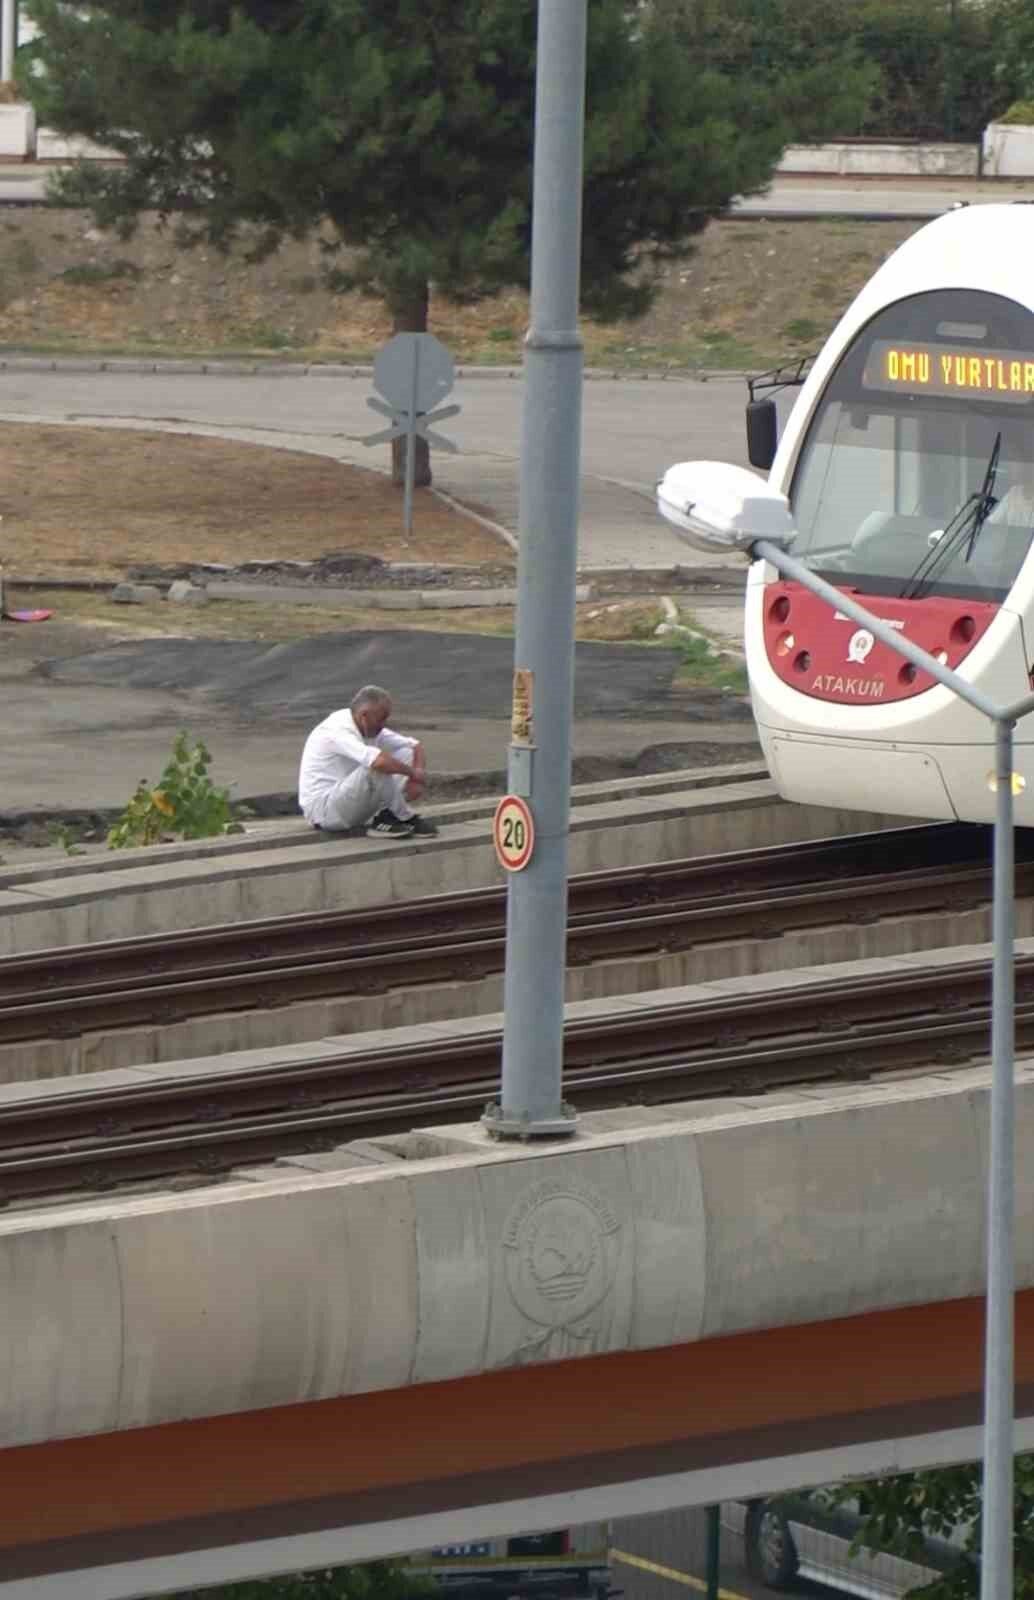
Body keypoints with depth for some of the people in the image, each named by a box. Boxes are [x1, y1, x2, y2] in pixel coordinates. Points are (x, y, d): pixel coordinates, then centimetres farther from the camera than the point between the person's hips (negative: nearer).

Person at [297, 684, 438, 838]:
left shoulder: (373, 730, 3)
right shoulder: (339, 731, -25)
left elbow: (414, 745, 11)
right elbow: (379, 762, -41)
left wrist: (419, 773, -10)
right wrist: (413, 773, -24)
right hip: (323, 808, -9)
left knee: (405, 754, 3)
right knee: (376, 765, -32)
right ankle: (404, 817, -13)